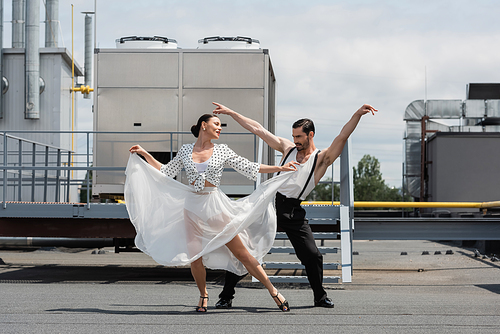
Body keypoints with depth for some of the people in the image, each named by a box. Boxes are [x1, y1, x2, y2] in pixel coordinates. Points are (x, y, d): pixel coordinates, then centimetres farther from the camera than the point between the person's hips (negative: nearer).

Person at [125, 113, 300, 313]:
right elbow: (165, 173, 16)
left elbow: (249, 168, 5)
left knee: (241, 252, -4)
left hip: (215, 206, -1)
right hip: (192, 206, 1)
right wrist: (145, 155, 13)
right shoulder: (185, 151, 7)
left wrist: (280, 168, 2)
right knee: (195, 257, -1)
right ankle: (203, 295, 24)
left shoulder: (222, 151, 4)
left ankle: (273, 291, 3)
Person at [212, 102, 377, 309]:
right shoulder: (287, 148, 11)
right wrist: (230, 113, 12)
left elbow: (342, 137, -12)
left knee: (312, 255, -7)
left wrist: (358, 114, -26)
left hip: (293, 211, -2)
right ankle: (226, 296, 5)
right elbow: (257, 129, 12)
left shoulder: (321, 159, 1)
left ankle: (320, 297, 17)